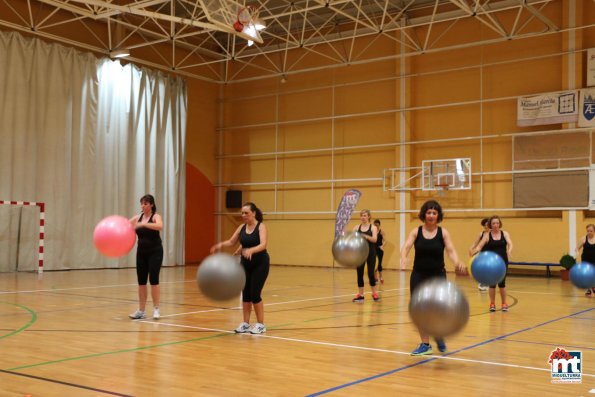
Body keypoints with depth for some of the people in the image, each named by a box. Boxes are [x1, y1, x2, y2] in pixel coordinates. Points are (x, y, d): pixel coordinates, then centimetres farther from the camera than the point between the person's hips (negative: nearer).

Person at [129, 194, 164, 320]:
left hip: (155, 252, -5)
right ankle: (141, 311, 13)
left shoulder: (156, 216, -9)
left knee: (153, 279, -9)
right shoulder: (137, 218, 6)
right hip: (141, 252, 5)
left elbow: (159, 226, -31)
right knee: (141, 281, 5)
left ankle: (156, 309, 1)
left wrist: (143, 224, -39)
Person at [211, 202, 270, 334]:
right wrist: (221, 245, -20)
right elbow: (231, 242, 1)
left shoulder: (261, 226, -15)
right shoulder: (242, 227, 2)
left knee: (255, 294, -7)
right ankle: (245, 324, 14)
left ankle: (261, 325, 6)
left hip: (260, 264, -6)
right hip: (245, 264, 6)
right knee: (245, 294, 5)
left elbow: (263, 245, -29)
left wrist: (251, 250, -47)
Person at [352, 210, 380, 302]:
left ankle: (374, 293, 17)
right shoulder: (357, 228, 4)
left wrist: (366, 236, -38)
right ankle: (360, 295, 12)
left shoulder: (373, 227, -3)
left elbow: (374, 239, -19)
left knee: (371, 273, -1)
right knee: (359, 273, 3)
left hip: (371, 253, -2)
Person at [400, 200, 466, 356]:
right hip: (418, 276, 1)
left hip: (438, 276, -1)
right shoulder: (416, 232, -1)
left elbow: (451, 251, -14)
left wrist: (457, 263, -36)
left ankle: (439, 336, 28)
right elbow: (406, 246, -15)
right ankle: (425, 345, 16)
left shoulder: (443, 233, -3)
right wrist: (403, 258, -38)